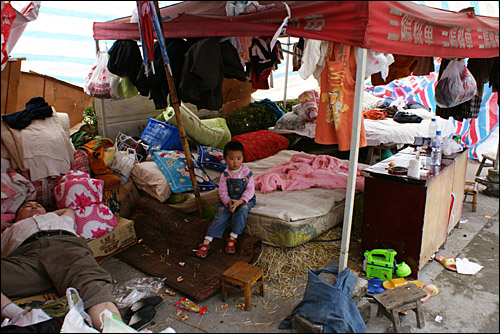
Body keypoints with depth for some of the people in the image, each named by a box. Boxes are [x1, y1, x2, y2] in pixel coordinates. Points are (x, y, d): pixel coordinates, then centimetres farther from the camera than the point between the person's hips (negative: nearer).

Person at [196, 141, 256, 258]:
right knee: (221, 216, -17)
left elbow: (250, 190, -10)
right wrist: (228, 202, -23)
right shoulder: (225, 174, -2)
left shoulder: (247, 173, -7)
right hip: (228, 200, 1)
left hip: (245, 200, -1)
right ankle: (207, 241, -19)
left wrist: (239, 201, -23)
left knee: (242, 211, -32)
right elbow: (222, 191, -4)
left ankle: (233, 237, -21)